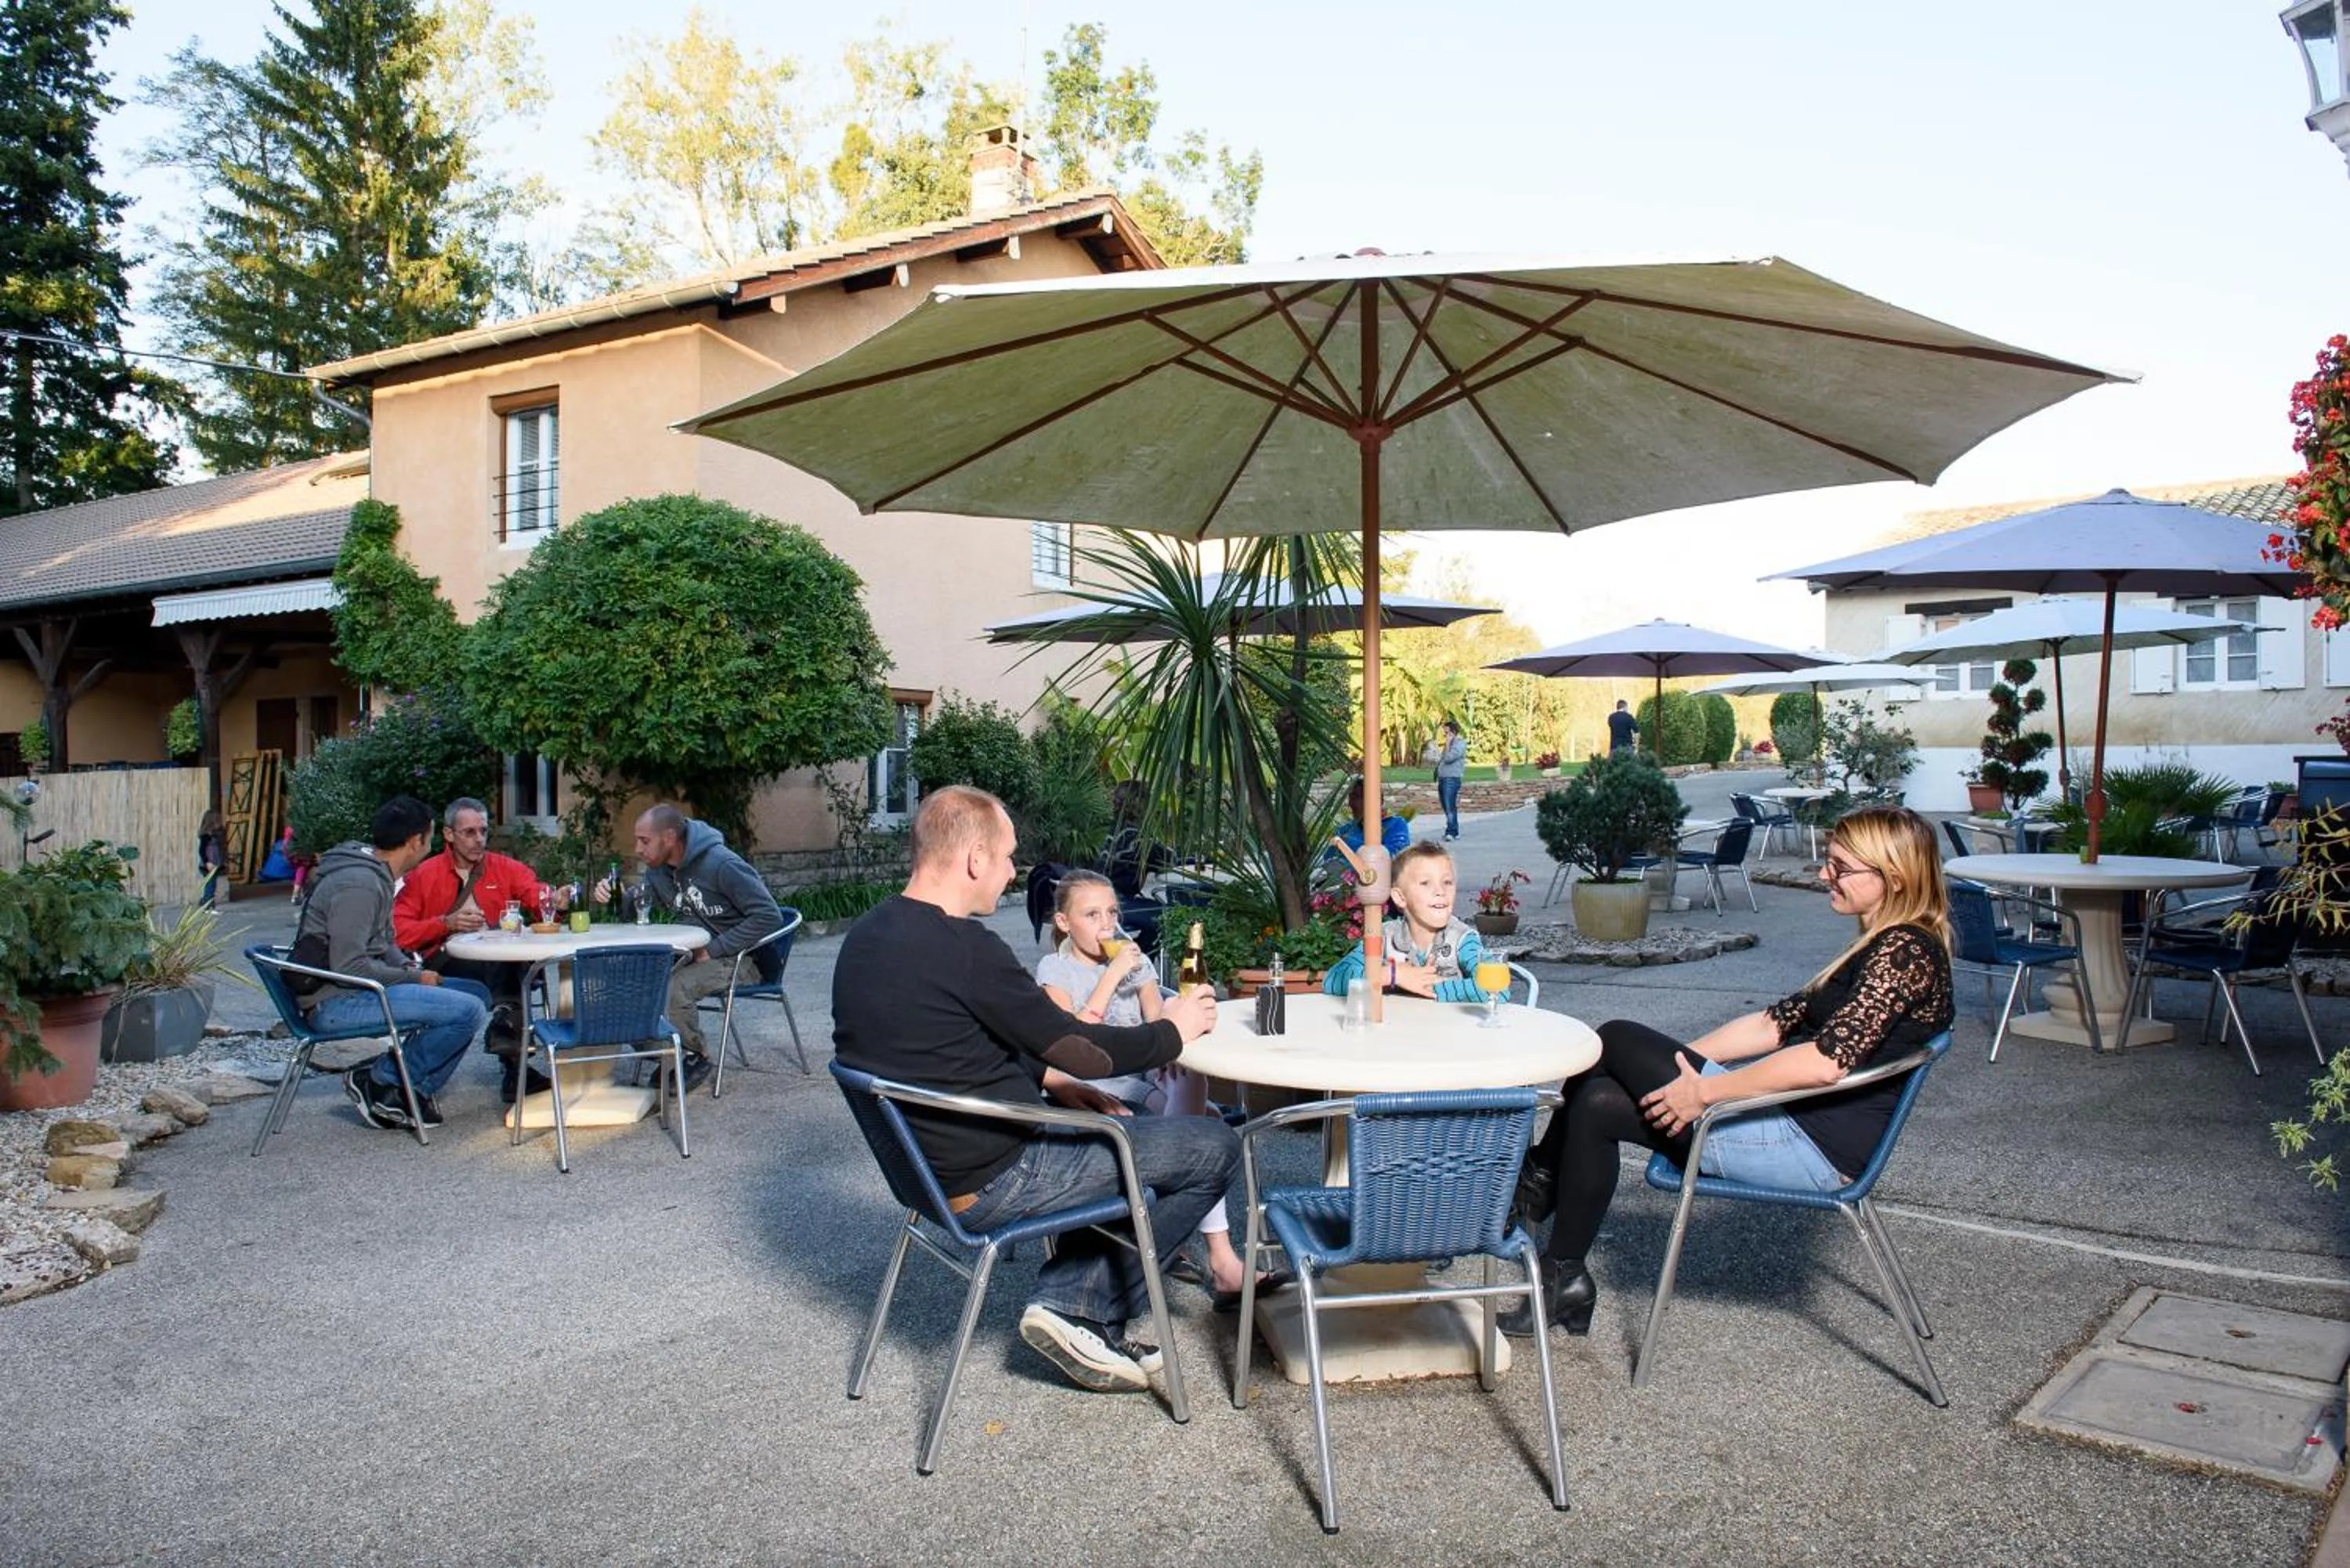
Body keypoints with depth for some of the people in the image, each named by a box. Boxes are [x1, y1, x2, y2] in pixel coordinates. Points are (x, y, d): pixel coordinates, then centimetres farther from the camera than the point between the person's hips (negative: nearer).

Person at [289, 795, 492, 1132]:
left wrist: (412, 968, 3)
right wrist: (412, 977, -13)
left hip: (356, 991, 11)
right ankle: (380, 1081, -6)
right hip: (337, 1002, -11)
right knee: (469, 1011, -22)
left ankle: (412, 1092, 2)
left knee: (477, 994, 9)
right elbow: (349, 966, -23)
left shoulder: (376, 874, 13)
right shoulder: (359, 884, -20)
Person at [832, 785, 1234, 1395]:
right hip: (994, 1183, -9)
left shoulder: (867, 936, 3)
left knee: (1123, 1130, 27)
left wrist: (1048, 1078, 10)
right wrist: (1172, 1031, -1)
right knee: (1214, 1146, 0)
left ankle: (1066, 1300, 16)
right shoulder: (962, 946, -25)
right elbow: (1082, 1051, -18)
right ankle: (1095, 1312, 15)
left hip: (932, 1165, 10)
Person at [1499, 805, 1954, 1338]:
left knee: (1617, 1040, -9)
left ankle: (1537, 1179, 10)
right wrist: (1673, 1061, 7)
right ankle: (1564, 1279, 8)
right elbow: (1777, 1023, 14)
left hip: (1812, 1147, -10)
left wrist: (1704, 1090, -21)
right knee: (1599, 1103, -2)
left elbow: (1825, 1062, -28)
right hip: (1795, 1118, 10)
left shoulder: (1907, 953, -16)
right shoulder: (1880, 946, 15)